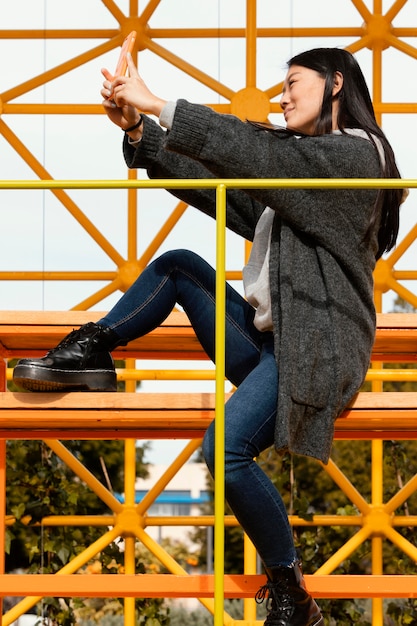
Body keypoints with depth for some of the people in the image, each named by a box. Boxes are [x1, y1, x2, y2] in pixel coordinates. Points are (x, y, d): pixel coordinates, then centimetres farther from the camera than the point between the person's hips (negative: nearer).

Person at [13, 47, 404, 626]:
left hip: (314, 344, -9)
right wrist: (139, 131, 4)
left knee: (227, 452, -28)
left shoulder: (355, 153, -8)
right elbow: (215, 183, 15)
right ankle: (89, 352, 9)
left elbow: (251, 151, -19)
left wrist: (159, 105, -18)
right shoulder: (295, 162, 20)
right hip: (265, 333, 9)